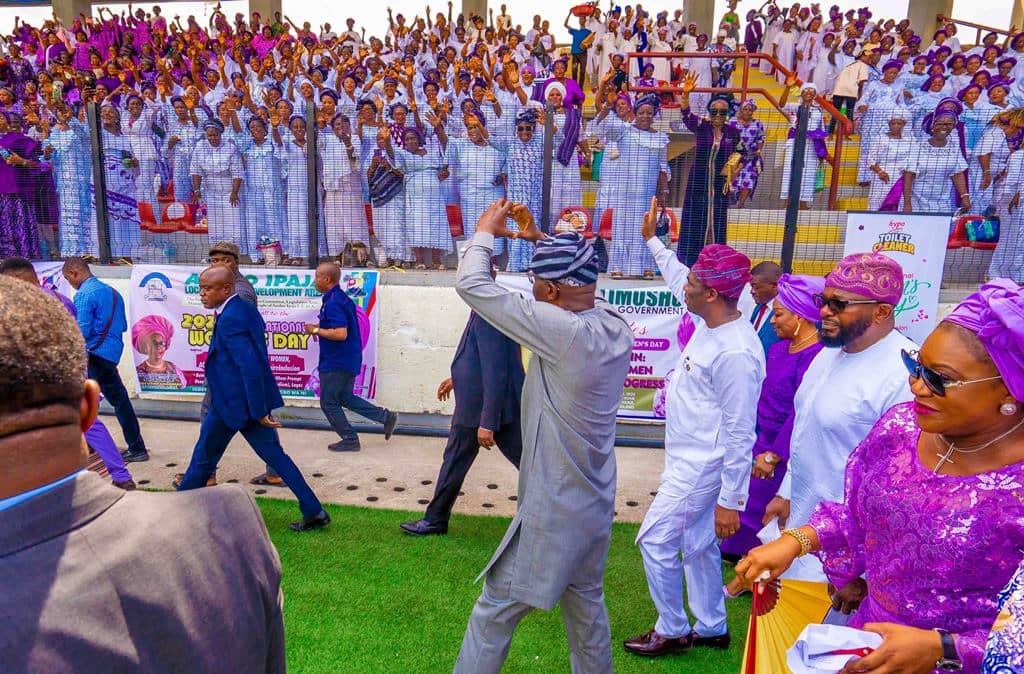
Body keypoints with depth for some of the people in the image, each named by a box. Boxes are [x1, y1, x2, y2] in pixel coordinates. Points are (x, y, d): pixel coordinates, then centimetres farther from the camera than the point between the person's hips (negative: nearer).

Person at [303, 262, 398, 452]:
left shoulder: (333, 303, -21)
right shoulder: (342, 298, 10)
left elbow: (340, 334, -30)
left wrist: (316, 331, -18)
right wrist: (322, 327, 15)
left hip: (336, 362, -10)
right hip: (348, 359, 10)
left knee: (328, 402, 4)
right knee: (345, 398, 20)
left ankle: (350, 440, 13)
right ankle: (386, 416, 17)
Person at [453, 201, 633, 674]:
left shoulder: (565, 332, -28)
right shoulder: (617, 327, -6)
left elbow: (471, 284, -23)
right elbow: (579, 284, 17)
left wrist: (485, 231, -6)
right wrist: (540, 239, 15)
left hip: (553, 512, -8)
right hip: (594, 504, 8)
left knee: (496, 608, 10)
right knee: (586, 599, 26)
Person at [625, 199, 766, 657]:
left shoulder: (735, 352, -28)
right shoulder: (709, 321, -1)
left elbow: (739, 433, -24)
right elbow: (676, 279, 22)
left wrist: (731, 500, -19)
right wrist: (653, 240, 28)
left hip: (701, 467, -9)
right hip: (686, 459, 9)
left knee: (655, 541, 1)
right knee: (697, 546, 20)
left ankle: (672, 632, 22)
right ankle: (711, 628, 38)